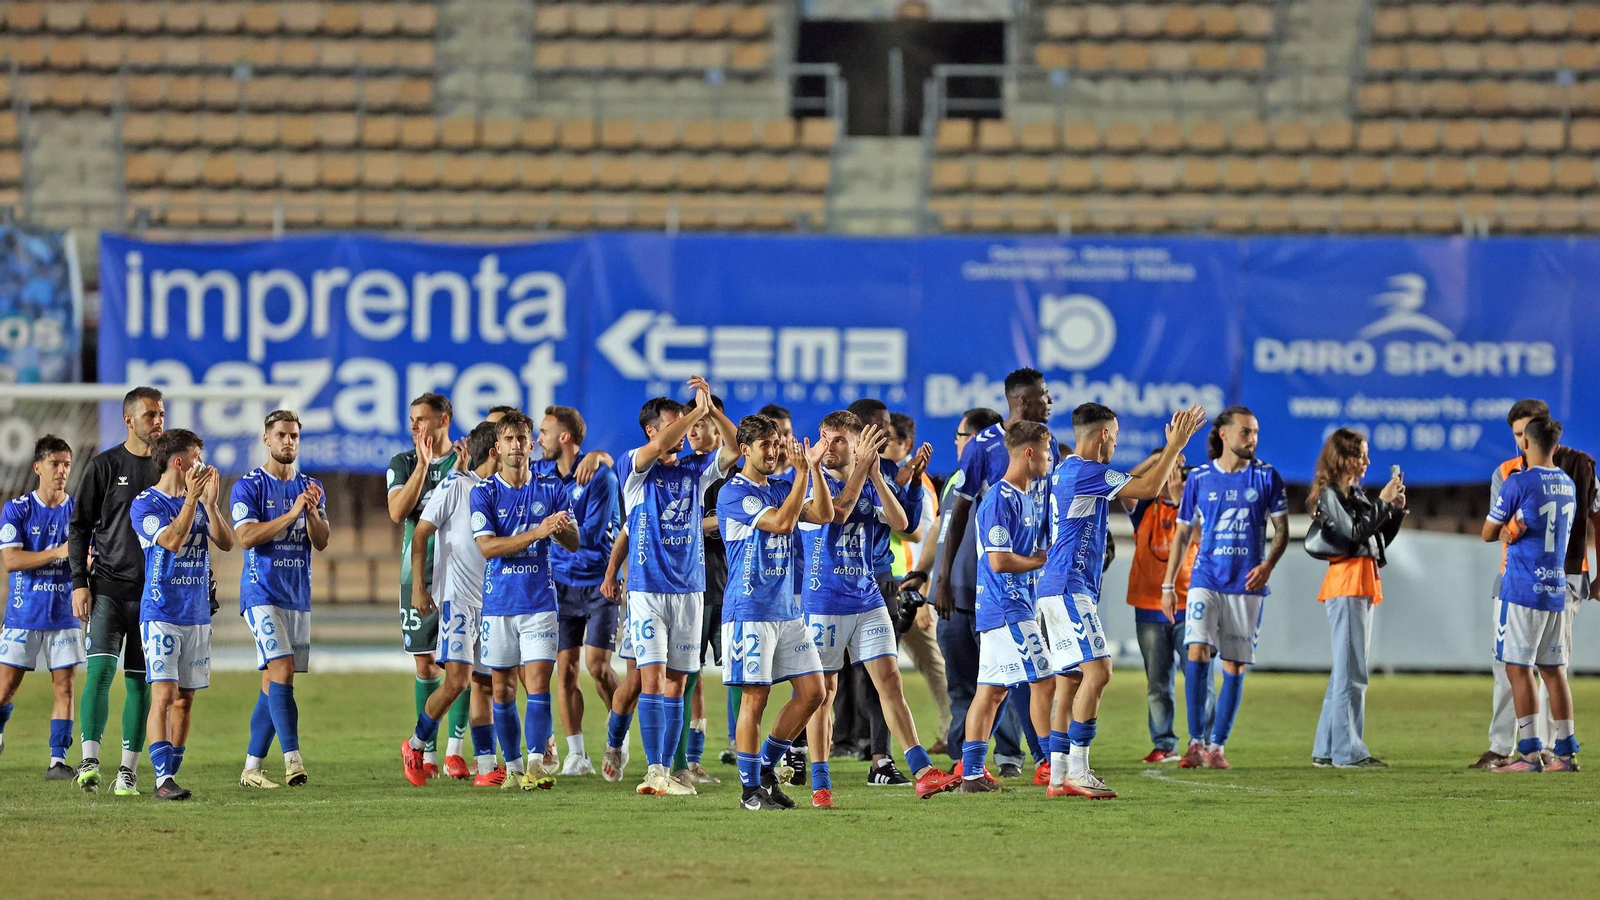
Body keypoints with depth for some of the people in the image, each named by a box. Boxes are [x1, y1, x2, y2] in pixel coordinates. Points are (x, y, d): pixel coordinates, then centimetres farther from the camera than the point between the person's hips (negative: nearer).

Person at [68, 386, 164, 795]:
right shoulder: (104, 466, 1)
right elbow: (79, 527, 2)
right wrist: (79, 583, -7)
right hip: (108, 587, -2)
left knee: (140, 681, 2)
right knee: (100, 670, -15)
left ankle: (128, 771, 6)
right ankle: (89, 761, -18)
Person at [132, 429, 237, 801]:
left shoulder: (198, 501, 12)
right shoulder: (145, 504, -6)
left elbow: (226, 543, 2)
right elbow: (173, 540, -21)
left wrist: (210, 502, -9)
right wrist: (192, 498, -19)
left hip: (197, 614, 6)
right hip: (161, 614, -6)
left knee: (185, 698, 6)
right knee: (164, 694, -14)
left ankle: (171, 773, 11)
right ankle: (164, 779, -19)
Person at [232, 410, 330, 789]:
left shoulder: (311, 488, 12)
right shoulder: (248, 486, -3)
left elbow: (321, 542, 5)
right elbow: (247, 537, -14)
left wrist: (312, 512, -14)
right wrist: (292, 514, -19)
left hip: (298, 597, 6)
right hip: (262, 593, -6)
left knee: (273, 684, 6)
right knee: (282, 671, -19)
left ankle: (252, 768, 10)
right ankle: (292, 758, -24)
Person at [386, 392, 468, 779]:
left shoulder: (466, 460, 2)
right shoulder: (403, 463, 7)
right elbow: (397, 512, -7)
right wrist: (422, 465, -14)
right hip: (418, 573, 2)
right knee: (425, 665, 4)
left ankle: (454, 749, -4)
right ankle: (428, 753, 9)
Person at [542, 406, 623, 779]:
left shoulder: (600, 476, -11)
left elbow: (592, 534, -15)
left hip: (599, 583, -5)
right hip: (563, 583, 5)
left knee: (596, 664, -12)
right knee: (565, 668, 1)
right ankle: (576, 755, 7)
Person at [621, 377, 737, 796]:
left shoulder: (695, 471, 10)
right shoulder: (636, 467, -1)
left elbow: (735, 448, -4)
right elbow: (656, 447, -22)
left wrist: (710, 409, -18)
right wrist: (696, 412, -22)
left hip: (689, 588, 4)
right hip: (647, 587, -4)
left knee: (676, 683, 4)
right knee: (651, 678, -11)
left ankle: (666, 770, 7)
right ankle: (653, 770, -13)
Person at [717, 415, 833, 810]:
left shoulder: (782, 487, 14)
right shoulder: (734, 493, -9)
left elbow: (824, 514, 2)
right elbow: (781, 522, -20)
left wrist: (814, 467, -7)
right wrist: (802, 473, -18)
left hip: (787, 610, 7)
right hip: (750, 610, -7)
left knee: (811, 692, 3)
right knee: (755, 697, -5)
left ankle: (767, 766, 17)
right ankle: (751, 788, 2)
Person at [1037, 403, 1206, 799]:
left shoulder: (1068, 470, 18)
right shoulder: (1085, 471, -13)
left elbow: (1127, 485, 32)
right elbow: (1148, 488, -16)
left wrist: (1170, 448, 31)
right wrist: (1176, 445, -6)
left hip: (1062, 589, 11)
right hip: (1069, 588, -11)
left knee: (1070, 682, 8)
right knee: (1097, 670, -16)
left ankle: (1058, 775, 6)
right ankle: (1077, 769, -20)